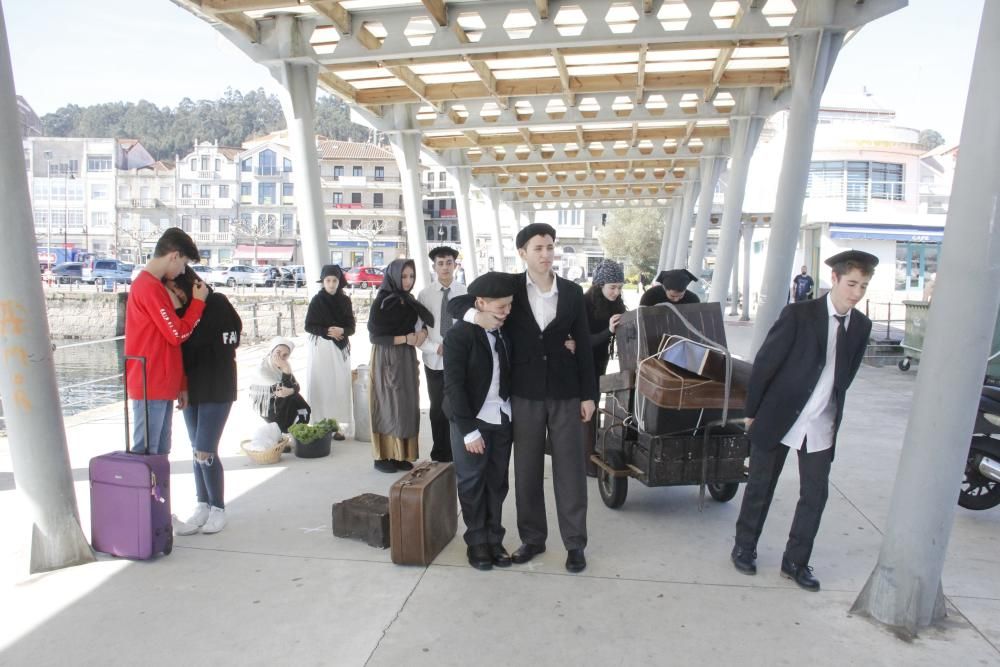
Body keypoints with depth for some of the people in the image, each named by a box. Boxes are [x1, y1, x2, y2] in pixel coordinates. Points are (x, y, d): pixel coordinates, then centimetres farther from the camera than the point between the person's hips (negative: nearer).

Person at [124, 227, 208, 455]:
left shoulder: (153, 286, 17)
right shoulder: (149, 287, -14)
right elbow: (178, 333, -14)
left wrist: (180, 384, 17)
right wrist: (198, 301, -2)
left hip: (161, 386, 10)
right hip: (150, 387, -10)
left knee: (160, 452, 14)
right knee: (145, 453, -5)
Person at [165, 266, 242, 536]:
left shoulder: (217, 304, -11)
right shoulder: (186, 310, 10)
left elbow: (192, 340, -19)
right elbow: (180, 342, 9)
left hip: (217, 389, -7)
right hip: (192, 388, 7)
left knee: (204, 451, -9)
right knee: (197, 451, 10)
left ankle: (218, 508, 7)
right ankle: (203, 506, 20)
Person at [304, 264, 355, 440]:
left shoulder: (345, 300, 5)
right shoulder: (317, 300, -1)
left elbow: (351, 327, 4)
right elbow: (308, 326, -3)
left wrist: (342, 331, -18)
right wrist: (327, 331, -17)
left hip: (340, 348, 2)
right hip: (320, 347, -2)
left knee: (340, 385, -1)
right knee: (321, 385, -3)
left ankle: (340, 426, 5)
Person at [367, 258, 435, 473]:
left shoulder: (410, 300, 8)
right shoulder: (381, 302, -11)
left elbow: (423, 320, 18)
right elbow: (374, 336, -13)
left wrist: (422, 332, -5)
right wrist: (405, 338, -17)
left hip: (407, 359, 6)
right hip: (386, 359, -6)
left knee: (407, 404, 6)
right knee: (388, 405, -2)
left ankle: (402, 455, 14)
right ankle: (383, 456, 8)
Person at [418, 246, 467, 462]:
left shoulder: (465, 293, -2)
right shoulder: (424, 295, -1)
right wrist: (436, 348, -15)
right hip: (435, 361, 1)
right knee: (438, 410, 10)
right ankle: (441, 455, 23)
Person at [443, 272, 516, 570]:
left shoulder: (506, 332, 2)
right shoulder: (458, 335, -14)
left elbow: (512, 373, 9)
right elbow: (453, 386, -16)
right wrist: (469, 430, -17)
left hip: (502, 420, 4)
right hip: (471, 422, -4)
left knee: (497, 483, 11)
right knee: (472, 483, 9)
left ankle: (494, 538, 25)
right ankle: (477, 541, 24)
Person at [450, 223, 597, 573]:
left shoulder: (572, 292, 1)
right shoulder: (509, 287, -2)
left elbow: (584, 344, 4)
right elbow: (456, 303, 0)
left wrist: (589, 394, 1)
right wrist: (477, 314, -23)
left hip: (566, 392, 0)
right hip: (525, 393, 0)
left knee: (570, 468, 5)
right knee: (527, 469, 10)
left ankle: (575, 543, 18)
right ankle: (532, 538, 26)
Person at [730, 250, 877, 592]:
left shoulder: (861, 326, 2)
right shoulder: (799, 314, -14)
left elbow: (847, 373, 12)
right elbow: (764, 363, -9)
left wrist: (832, 409, 11)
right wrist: (753, 411, -4)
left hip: (821, 426, 4)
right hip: (779, 418, -4)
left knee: (815, 495, 8)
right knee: (760, 487, 10)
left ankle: (795, 561, 24)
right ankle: (744, 548, 28)